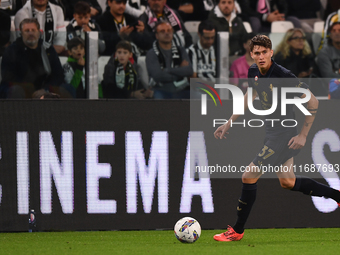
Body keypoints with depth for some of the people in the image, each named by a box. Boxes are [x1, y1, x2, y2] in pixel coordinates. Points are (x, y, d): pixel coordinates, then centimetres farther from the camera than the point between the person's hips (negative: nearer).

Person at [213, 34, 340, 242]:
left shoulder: (283, 76, -23)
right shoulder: (254, 72, 0)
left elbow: (313, 101, -19)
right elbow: (250, 97, 21)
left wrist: (303, 135, -19)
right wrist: (229, 123, 18)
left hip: (285, 135, -9)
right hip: (272, 132, 9)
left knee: (249, 177, -8)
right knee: (288, 182, 20)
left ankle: (238, 231, 4)